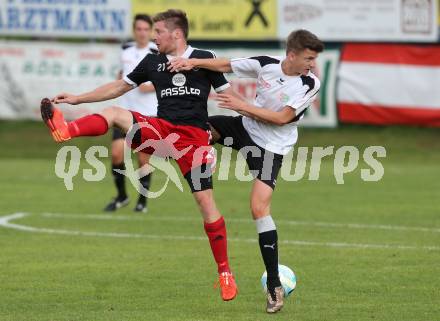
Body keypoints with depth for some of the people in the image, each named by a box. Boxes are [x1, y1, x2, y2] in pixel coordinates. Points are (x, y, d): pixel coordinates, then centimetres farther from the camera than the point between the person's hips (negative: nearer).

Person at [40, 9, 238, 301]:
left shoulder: (204, 59, 2)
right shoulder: (153, 62, 13)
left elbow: (227, 93, 5)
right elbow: (120, 87, 20)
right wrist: (78, 99, 17)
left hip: (194, 135, -3)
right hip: (161, 130, 3)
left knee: (206, 201, -8)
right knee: (115, 114, -21)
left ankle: (225, 273, 2)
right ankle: (65, 131, -47)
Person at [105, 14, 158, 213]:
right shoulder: (126, 49, 7)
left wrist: (152, 87, -20)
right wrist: (119, 80, 7)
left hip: (148, 113, -4)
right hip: (126, 109, 4)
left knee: (143, 158, 0)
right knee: (116, 153, -7)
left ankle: (142, 201, 16)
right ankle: (121, 196, 11)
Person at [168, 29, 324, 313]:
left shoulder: (310, 84, -20)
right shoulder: (266, 65, -11)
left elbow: (282, 118, -22)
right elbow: (226, 66, 0)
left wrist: (242, 106, -22)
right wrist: (193, 62, -12)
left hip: (271, 146, -5)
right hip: (246, 128, 5)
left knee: (260, 208, -15)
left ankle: (275, 285, -12)